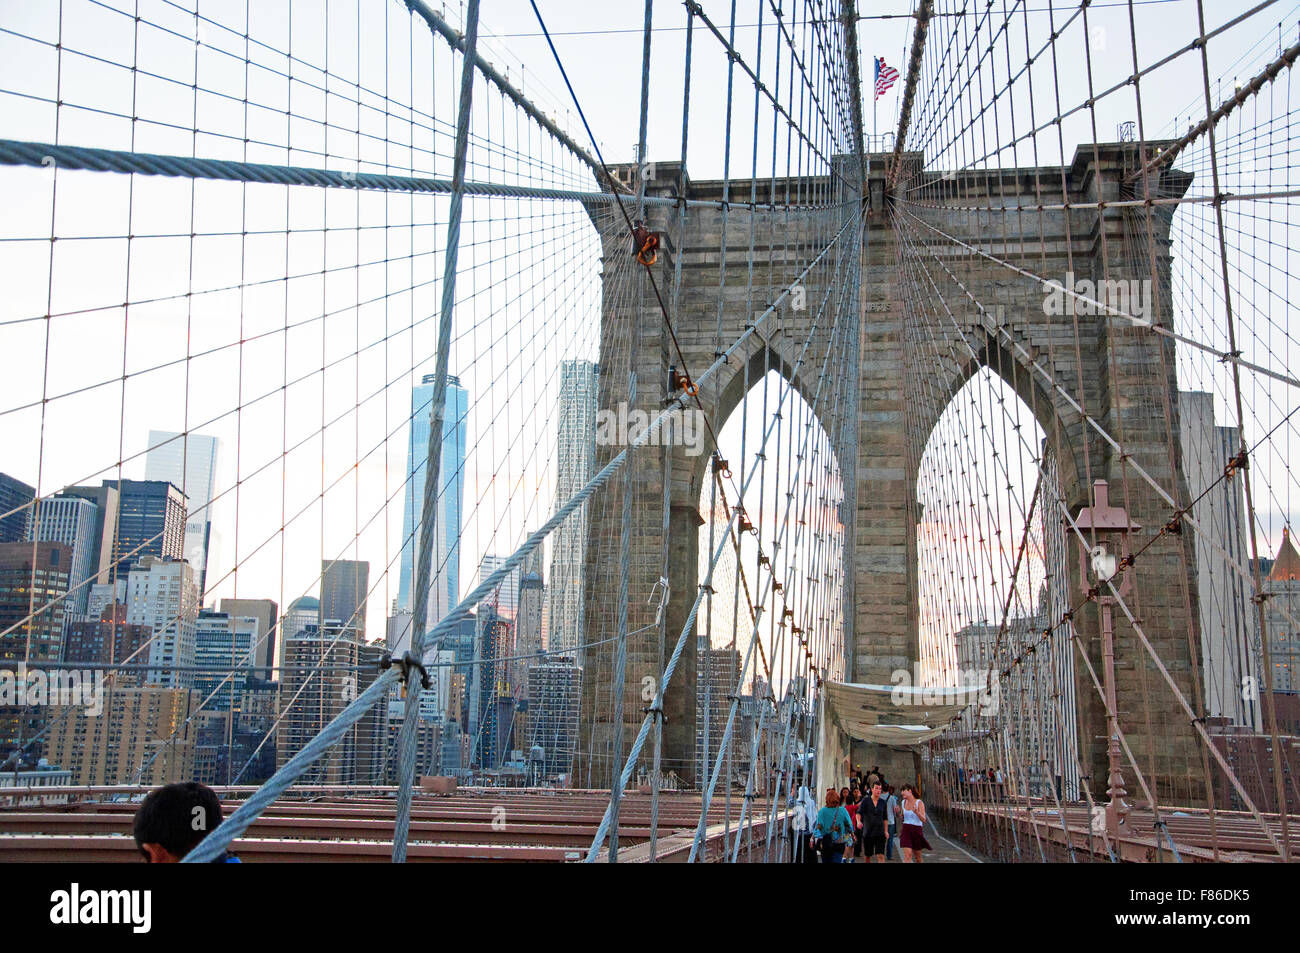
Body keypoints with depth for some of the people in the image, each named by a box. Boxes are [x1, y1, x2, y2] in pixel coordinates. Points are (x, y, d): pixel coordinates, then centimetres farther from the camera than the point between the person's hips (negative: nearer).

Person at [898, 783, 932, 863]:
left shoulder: (919, 803, -9)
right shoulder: (904, 802, 6)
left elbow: (923, 820, -17)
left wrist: (916, 812, -34)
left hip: (917, 830, -2)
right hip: (906, 830, 2)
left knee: (917, 856, 13)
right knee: (907, 855, -12)